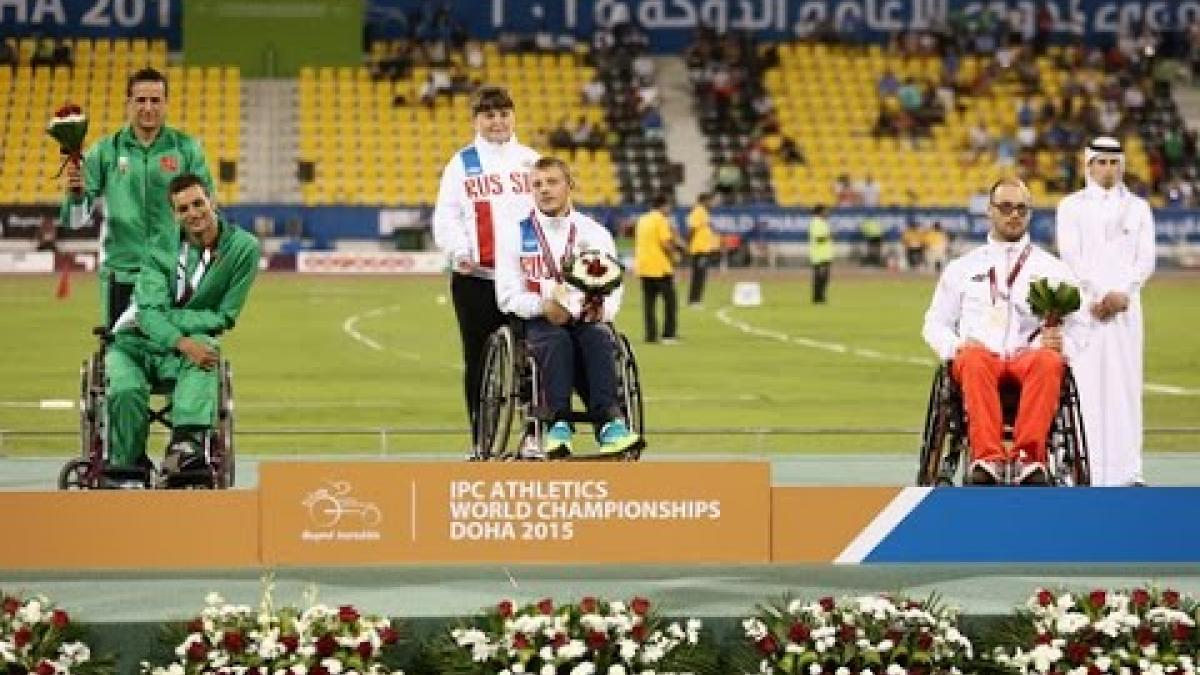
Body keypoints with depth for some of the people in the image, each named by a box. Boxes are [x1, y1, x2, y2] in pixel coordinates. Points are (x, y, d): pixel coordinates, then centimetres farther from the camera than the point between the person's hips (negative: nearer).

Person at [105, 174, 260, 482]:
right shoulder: (162, 248, -5)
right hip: (135, 344, 0)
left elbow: (225, 317, -6)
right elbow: (151, 311, -17)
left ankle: (186, 442, -53)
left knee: (206, 347, -36)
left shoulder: (243, 247, -6)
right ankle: (128, 465, -9)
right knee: (126, 390, -32)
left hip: (194, 341, 0)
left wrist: (168, 318, -16)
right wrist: (183, 343, -38)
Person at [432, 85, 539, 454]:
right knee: (479, 361, 3)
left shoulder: (529, 160, 13)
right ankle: (481, 441, 9)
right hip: (474, 276, -1)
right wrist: (459, 250, -16)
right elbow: (446, 215, 2)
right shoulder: (462, 163, 8)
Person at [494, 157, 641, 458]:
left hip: (586, 320, 1)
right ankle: (559, 423, -47)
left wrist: (599, 309, -20)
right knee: (557, 340, -36)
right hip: (537, 321, -1)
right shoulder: (515, 234, 8)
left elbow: (613, 297, 5)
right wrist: (543, 306, -19)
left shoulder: (594, 234, 11)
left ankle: (609, 421, -47)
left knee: (598, 339, -34)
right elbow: (508, 297, 1)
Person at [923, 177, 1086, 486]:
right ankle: (987, 457, -54)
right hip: (978, 354, 0)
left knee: (1048, 362, -38)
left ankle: (1029, 456, -53)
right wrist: (956, 346, -1)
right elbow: (935, 324, 22)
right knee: (975, 361, -39)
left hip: (1031, 355, 0)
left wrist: (1061, 342, -7)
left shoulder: (1053, 269, 22)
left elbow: (1076, 330, 18)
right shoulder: (962, 269, 24)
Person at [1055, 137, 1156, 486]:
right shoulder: (1071, 206, 8)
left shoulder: (1138, 208, 14)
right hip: (1083, 302, -2)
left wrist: (1122, 292, -10)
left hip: (1126, 304, 2)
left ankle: (1127, 471, -3)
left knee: (1125, 384, -2)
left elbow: (1146, 259, 5)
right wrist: (1099, 294, -13)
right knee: (1086, 383, -8)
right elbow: (1071, 256, -3)